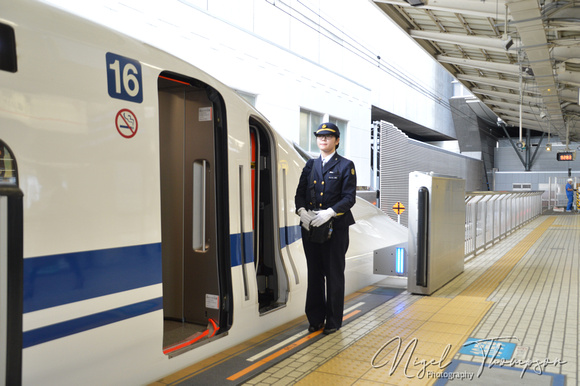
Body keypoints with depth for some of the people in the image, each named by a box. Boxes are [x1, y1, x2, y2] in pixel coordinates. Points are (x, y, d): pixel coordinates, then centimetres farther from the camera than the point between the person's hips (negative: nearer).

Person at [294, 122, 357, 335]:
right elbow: (300, 193, 9)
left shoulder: (346, 166, 0)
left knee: (334, 275, 5)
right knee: (314, 274, 10)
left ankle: (333, 321, 19)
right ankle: (316, 319, 23)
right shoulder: (310, 165, 13)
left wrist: (329, 213, -21)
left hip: (336, 228, -4)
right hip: (310, 227, 4)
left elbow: (349, 198, -8)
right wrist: (302, 211, -11)